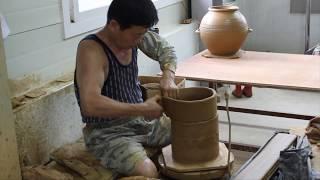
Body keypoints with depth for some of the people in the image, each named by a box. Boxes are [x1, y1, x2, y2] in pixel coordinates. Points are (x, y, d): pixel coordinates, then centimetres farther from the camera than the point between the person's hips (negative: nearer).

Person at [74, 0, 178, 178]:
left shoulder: (132, 34, -4)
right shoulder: (91, 50, -25)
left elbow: (165, 48, 12)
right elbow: (90, 105, -39)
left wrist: (168, 75, -10)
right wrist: (143, 108, -30)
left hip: (141, 121, 8)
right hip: (107, 133, -7)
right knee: (147, 172, -32)